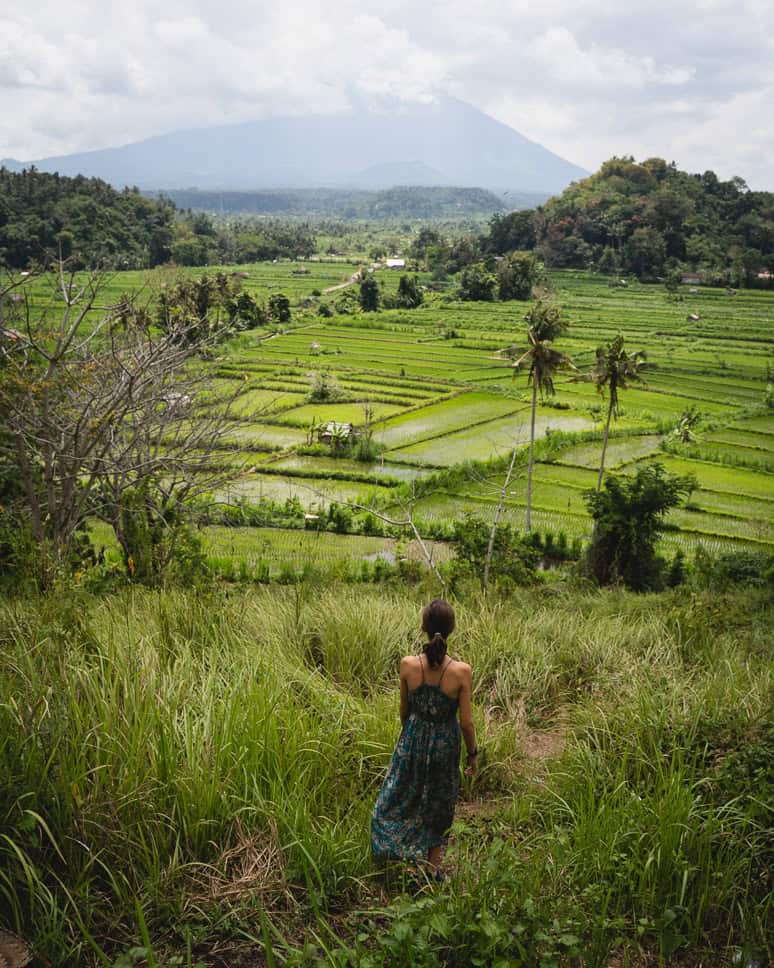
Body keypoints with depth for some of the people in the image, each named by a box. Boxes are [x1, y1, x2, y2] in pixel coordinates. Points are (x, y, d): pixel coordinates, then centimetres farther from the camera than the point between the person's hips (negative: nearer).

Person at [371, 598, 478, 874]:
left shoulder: (408, 665, -18)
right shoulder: (461, 671, -22)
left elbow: (404, 710, -3)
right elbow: (466, 721, -14)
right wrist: (473, 753, 3)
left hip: (413, 740, 0)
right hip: (445, 744, 0)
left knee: (399, 797, 24)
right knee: (438, 804, 21)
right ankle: (433, 865, 33)